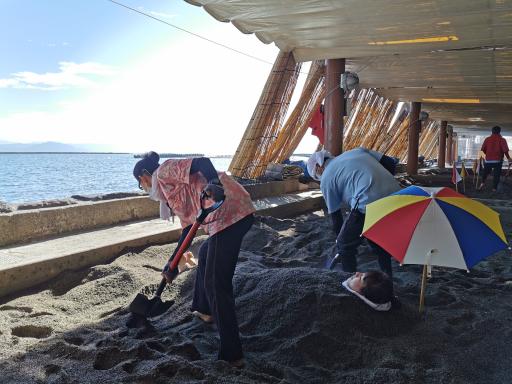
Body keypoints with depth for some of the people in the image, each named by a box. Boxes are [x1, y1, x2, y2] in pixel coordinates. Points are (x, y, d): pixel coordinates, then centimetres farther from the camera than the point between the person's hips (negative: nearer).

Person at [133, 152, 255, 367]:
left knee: (216, 284, -4)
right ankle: (206, 311, 49)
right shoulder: (168, 189, 30)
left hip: (229, 211, -11)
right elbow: (187, 223, 30)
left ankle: (232, 355, 4)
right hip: (238, 212, 11)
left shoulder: (164, 171, 2)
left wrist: (215, 185, -36)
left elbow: (201, 162, -15)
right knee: (205, 255, 32)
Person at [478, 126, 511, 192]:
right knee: (496, 174, 5)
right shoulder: (502, 140, -7)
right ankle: (494, 188, 5)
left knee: (485, 172, 20)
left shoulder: (487, 139, 0)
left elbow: (483, 149, 3)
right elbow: (505, 150, -13)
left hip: (488, 160, 2)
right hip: (498, 160, -2)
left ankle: (482, 183, 4)